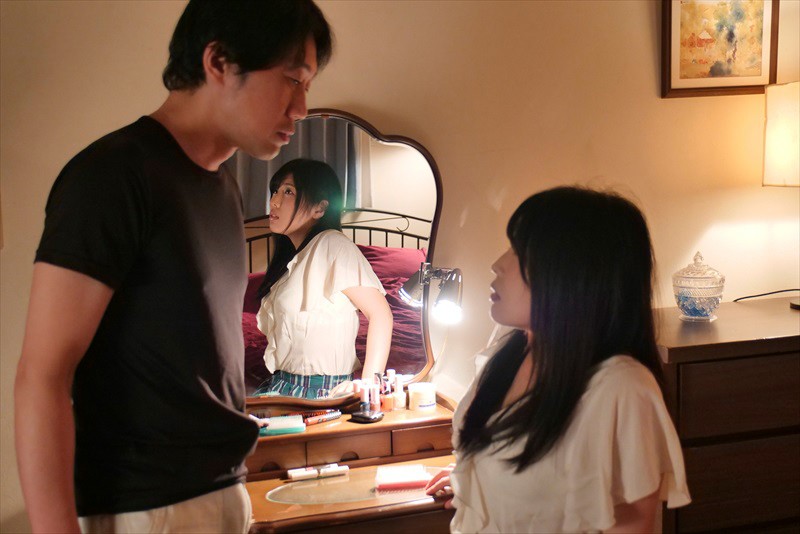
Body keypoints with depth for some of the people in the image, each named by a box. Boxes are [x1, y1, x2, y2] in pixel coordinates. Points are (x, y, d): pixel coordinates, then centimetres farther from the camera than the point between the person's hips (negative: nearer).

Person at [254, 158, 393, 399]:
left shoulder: (332, 244, -7)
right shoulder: (289, 258, 20)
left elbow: (380, 313, -15)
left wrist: (368, 384, -22)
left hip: (324, 393, -8)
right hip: (282, 386, 8)